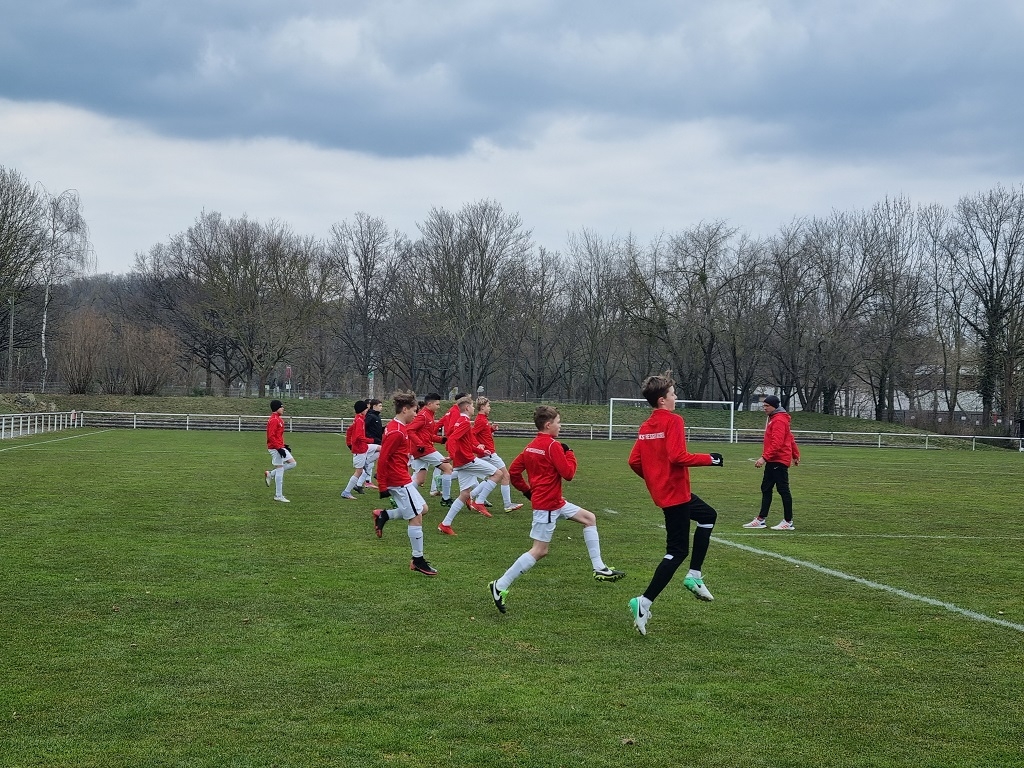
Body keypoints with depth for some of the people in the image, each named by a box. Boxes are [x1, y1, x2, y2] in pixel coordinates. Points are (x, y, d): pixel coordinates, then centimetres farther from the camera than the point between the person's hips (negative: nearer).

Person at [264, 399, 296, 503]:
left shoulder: (278, 419, 15)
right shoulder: (273, 420, -16)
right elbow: (271, 436, -22)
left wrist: (284, 446, 20)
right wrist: (279, 448, -23)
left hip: (280, 447, 10)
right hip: (275, 448, -10)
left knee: (292, 463, 10)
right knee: (280, 469, -6)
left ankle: (270, 474, 14)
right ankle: (278, 496, 0)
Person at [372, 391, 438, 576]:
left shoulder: (397, 427, 12)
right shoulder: (396, 432, -19)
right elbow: (383, 459, -21)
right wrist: (383, 487, -19)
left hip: (402, 479, 10)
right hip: (400, 482, -10)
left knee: (422, 509, 15)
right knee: (416, 517, -3)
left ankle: (383, 515, 15)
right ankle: (418, 560, 4)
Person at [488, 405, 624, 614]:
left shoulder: (531, 446, 9)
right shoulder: (553, 446, -17)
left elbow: (514, 471, 10)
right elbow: (568, 473, -17)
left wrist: (527, 490, 17)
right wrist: (570, 453, -3)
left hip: (556, 502, 10)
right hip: (547, 505, -10)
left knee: (589, 518, 16)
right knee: (539, 550, -8)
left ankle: (599, 569, 14)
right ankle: (500, 586, -6)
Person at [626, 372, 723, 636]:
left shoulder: (646, 426, 9)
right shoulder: (673, 421, -15)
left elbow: (634, 461, 8)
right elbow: (677, 456, -26)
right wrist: (709, 459, -15)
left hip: (661, 491, 9)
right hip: (675, 493, -9)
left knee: (708, 516, 28)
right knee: (677, 552, -3)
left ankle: (694, 576, 22)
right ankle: (644, 602, -10)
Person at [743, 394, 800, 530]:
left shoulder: (779, 421, -15)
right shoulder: (774, 418, 17)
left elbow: (777, 443, -25)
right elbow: (790, 438, 24)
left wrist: (764, 457, -29)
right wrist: (796, 455, 30)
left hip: (779, 461, -11)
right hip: (773, 461, 11)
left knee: (783, 490, -5)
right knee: (766, 489, 11)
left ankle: (788, 522, -1)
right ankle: (761, 520, 15)